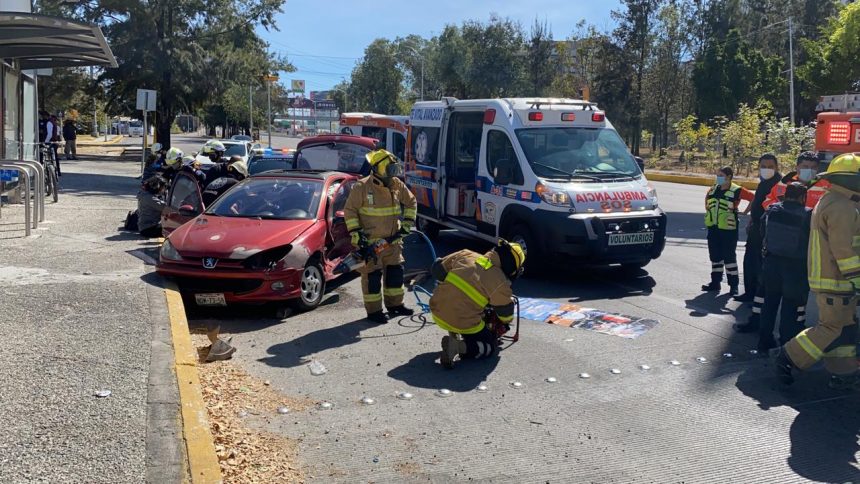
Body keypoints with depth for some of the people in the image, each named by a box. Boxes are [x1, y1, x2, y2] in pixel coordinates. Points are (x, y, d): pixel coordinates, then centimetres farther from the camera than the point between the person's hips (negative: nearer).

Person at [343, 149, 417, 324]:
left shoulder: (397, 185, 2)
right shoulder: (361, 187, -14)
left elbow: (411, 202, 16)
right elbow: (349, 211, -10)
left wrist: (407, 224, 8)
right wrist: (356, 234, -16)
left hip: (392, 240, 6)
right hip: (370, 242, -6)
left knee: (395, 271, 13)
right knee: (372, 275, -1)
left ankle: (394, 304, 29)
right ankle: (373, 311, 10)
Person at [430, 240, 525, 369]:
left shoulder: (465, 255, 3)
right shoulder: (500, 283, -8)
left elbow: (437, 268, 12)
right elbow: (506, 314, 7)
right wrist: (506, 324, 31)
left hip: (437, 313, 6)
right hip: (464, 323, -6)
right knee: (491, 346, 16)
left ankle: (453, 334, 19)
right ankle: (458, 346, -10)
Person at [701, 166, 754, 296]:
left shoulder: (737, 191, -10)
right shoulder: (714, 189, 9)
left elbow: (753, 198, -9)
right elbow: (707, 197, 29)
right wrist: (707, 208, 17)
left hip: (728, 229, -6)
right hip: (713, 228, 6)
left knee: (729, 257, -2)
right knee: (715, 256, 12)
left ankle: (734, 284, 6)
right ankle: (715, 282, 21)